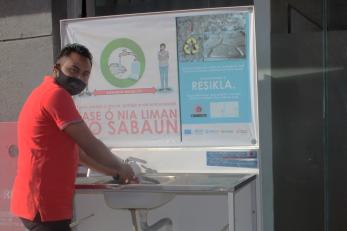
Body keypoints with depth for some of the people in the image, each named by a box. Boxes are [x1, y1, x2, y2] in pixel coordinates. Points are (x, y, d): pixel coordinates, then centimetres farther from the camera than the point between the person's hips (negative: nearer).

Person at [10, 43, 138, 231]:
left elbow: (76, 149, 22)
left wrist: (113, 172, 19)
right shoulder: (56, 94, -15)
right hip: (45, 203, -11)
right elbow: (90, 145, -14)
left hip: (40, 201, 11)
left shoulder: (47, 94, 19)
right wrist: (120, 168, 3)